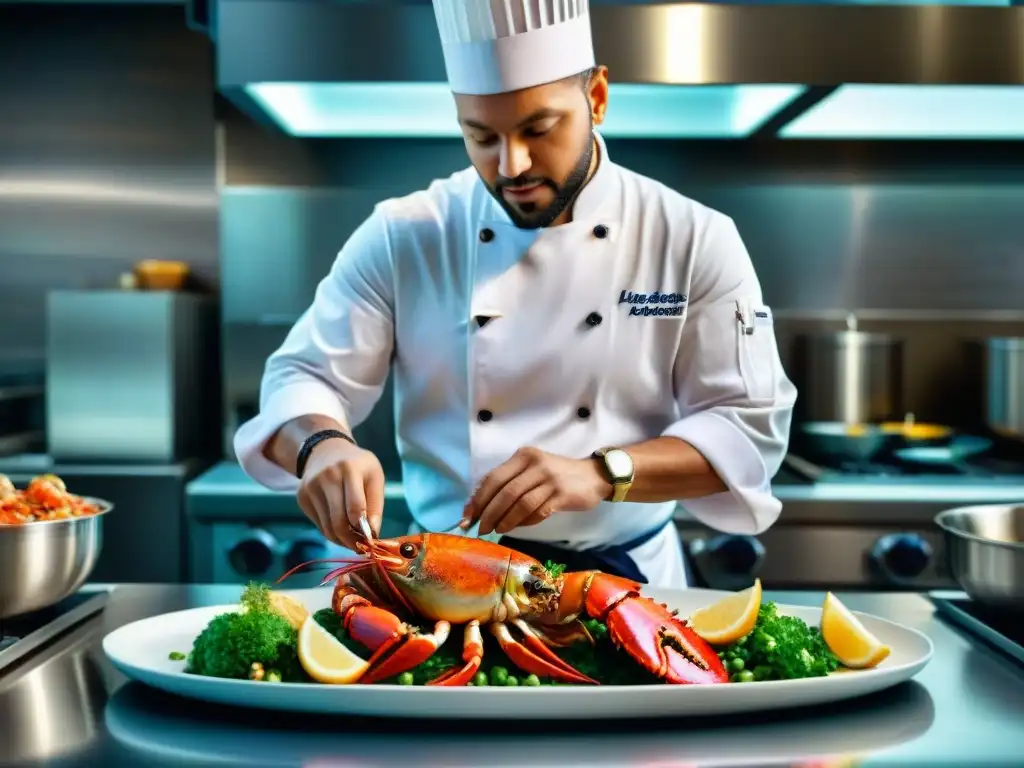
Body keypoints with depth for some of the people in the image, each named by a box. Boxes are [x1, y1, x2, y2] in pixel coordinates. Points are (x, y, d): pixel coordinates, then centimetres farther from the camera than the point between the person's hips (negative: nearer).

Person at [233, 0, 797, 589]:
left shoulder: (695, 240, -5)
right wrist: (323, 445, -27)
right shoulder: (402, 237, -4)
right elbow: (303, 378, -3)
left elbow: (751, 425, -7)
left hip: (628, 573, 0)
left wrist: (603, 474, -24)